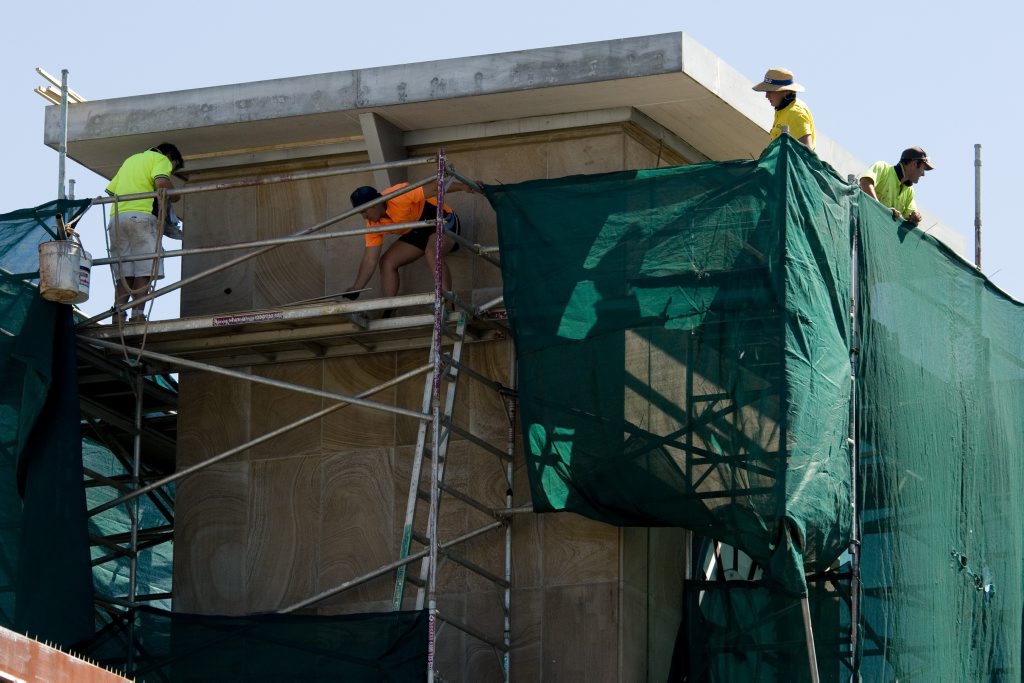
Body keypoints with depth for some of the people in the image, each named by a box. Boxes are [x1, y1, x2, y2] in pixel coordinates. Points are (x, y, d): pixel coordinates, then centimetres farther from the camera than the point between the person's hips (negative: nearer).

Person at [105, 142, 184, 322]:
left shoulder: (130, 160, 33)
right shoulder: (161, 159, 11)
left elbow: (110, 190, 28)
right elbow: (161, 182, -10)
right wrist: (174, 197, 7)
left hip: (116, 218, 6)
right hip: (141, 214, -6)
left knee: (124, 275, 1)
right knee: (144, 272, -8)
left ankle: (118, 315, -12)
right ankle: (137, 315, -18)